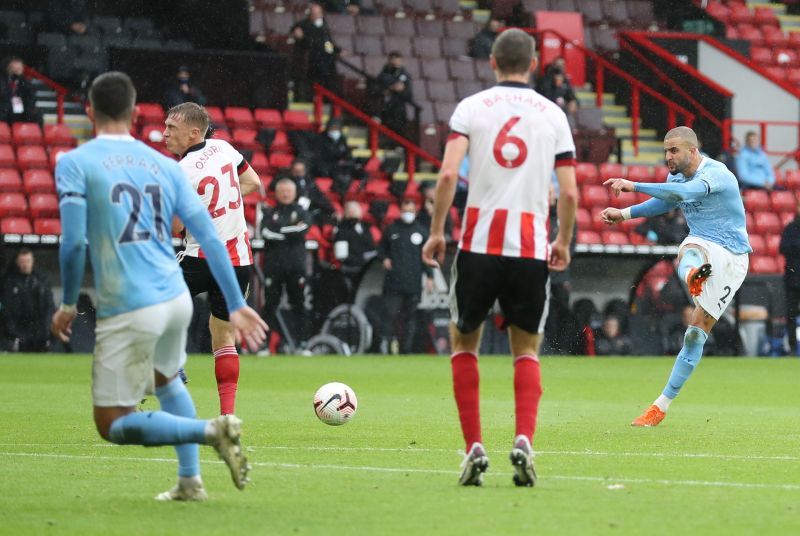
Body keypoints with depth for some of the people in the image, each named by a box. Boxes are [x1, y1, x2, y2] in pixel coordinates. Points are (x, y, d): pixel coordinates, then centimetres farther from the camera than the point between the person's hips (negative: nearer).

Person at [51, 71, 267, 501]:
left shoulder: (73, 163, -3)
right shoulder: (164, 165, 10)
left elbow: (74, 242, -13)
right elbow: (210, 239, 7)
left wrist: (68, 305, 1)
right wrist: (236, 304, 10)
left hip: (128, 311, -6)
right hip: (177, 299, 6)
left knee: (113, 426, 3)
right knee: (166, 379, 34)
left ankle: (211, 431, -15)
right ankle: (190, 481, 27)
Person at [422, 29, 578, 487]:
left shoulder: (472, 107, 2)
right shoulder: (553, 115, 7)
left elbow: (448, 174, -10)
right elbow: (570, 192, 3)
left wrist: (437, 231, -1)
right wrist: (564, 242, 18)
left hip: (480, 243, -1)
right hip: (532, 248, 1)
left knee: (464, 343, 15)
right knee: (526, 351, 13)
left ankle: (475, 447, 4)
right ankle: (524, 440, -8)